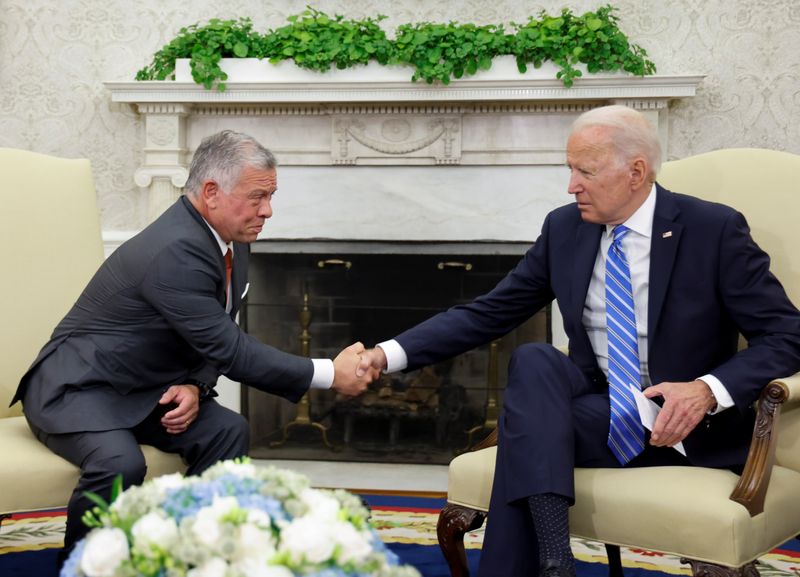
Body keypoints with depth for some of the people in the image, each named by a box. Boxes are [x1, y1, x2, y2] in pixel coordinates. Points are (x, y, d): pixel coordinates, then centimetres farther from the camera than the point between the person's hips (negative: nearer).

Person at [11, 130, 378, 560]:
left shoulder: (231, 242, 0)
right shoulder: (176, 250, -29)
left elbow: (215, 339, 8)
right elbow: (230, 349, -28)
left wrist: (195, 385, -13)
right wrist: (329, 375, -23)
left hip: (144, 390, 8)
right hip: (77, 387, -8)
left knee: (227, 431, -14)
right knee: (122, 464, -32)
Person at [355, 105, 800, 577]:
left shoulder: (715, 230, -10)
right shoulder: (565, 228, 2)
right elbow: (487, 314, 2)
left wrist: (709, 390, -27)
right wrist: (392, 354, -10)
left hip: (686, 422, -4)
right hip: (599, 407, 5)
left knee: (527, 426, -26)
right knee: (534, 361, -28)